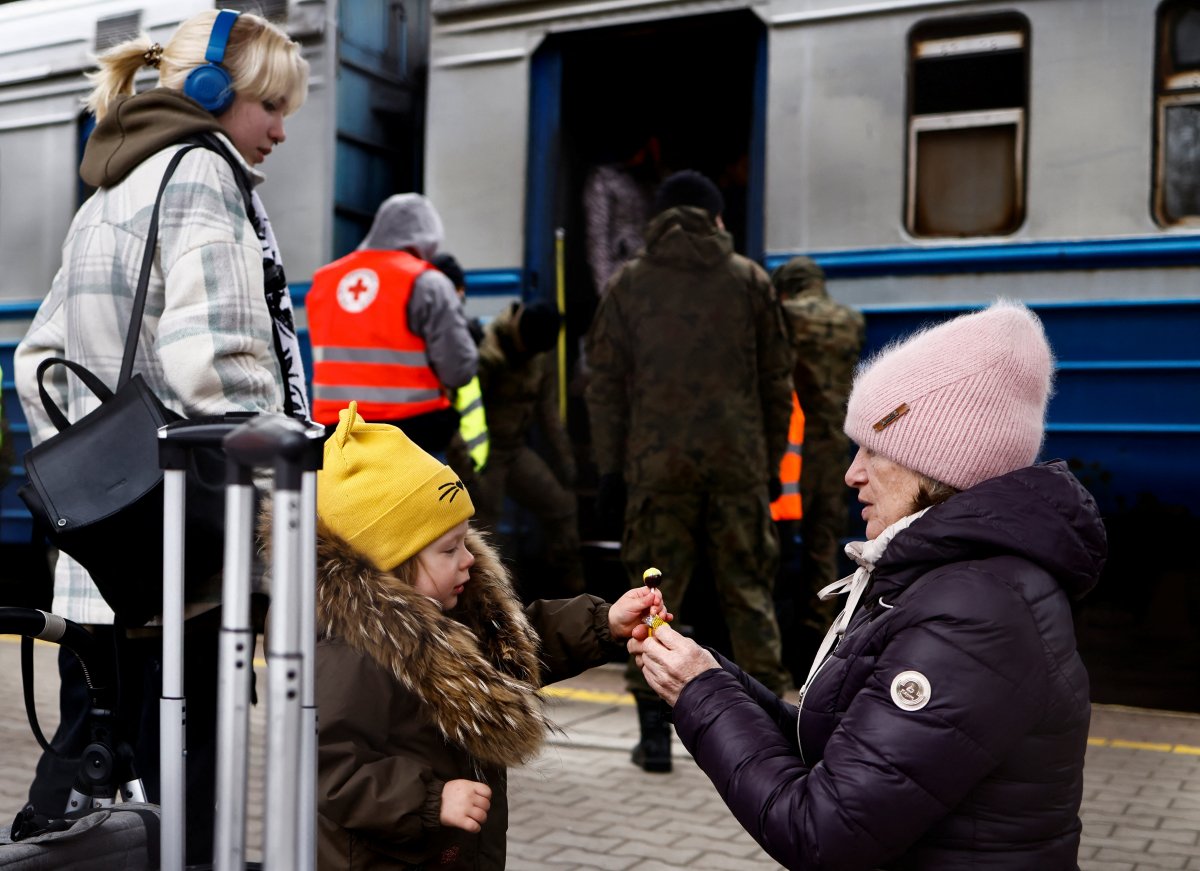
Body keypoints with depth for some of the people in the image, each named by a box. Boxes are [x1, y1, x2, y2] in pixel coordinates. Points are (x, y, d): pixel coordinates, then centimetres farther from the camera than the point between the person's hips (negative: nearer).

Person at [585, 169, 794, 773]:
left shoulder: (630, 282, 9)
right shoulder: (749, 278, 10)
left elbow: (606, 384, 5)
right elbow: (777, 380, 9)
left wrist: (609, 468, 7)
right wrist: (772, 462, 14)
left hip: (656, 462, 0)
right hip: (738, 460, 1)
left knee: (655, 592, 5)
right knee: (747, 589, 8)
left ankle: (654, 732, 6)